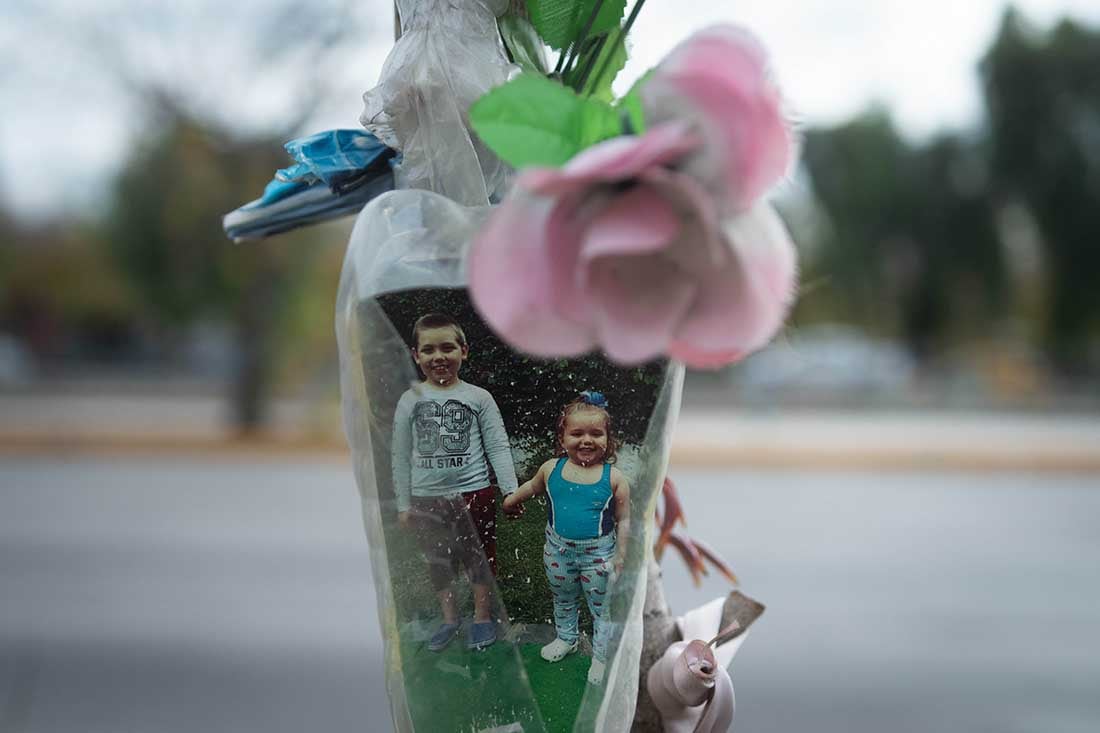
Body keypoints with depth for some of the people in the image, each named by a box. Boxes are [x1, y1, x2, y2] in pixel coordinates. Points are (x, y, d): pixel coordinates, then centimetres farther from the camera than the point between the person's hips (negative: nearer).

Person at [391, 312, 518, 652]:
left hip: (473, 493, -2)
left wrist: (511, 491, -11)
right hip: (427, 497, 2)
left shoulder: (478, 398, -4)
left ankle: (483, 617, 24)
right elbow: (401, 456, 4)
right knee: (437, 560, 13)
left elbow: (498, 448, -4)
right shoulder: (410, 401, 0)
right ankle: (449, 618, 29)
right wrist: (403, 504, 3)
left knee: (479, 556, 8)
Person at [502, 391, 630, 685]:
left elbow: (623, 520, -8)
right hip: (558, 550, 3)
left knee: (602, 607, 10)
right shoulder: (552, 469, -9)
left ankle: (601, 656, 26)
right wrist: (512, 499, 27)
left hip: (598, 554, -3)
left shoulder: (614, 478, -16)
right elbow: (533, 487, 15)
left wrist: (621, 555, -10)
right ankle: (566, 638, 48)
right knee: (563, 599, 25)